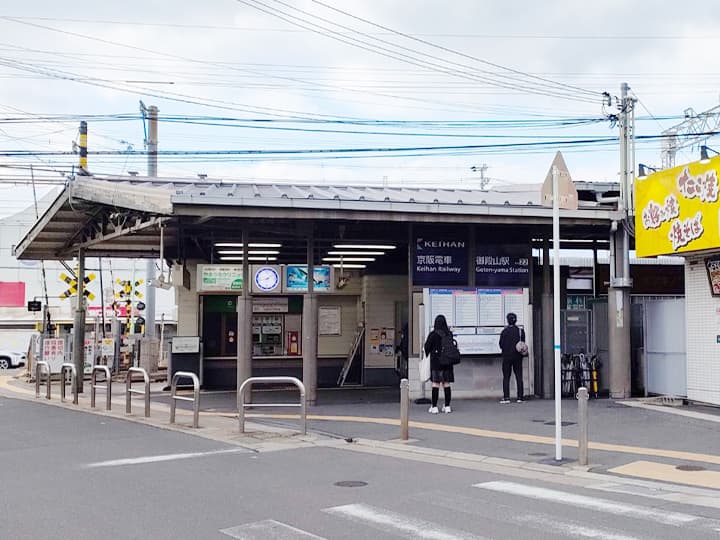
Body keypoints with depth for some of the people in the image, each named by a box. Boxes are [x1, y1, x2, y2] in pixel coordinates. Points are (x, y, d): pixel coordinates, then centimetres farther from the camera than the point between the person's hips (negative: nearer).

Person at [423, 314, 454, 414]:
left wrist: (427, 354, 14)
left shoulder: (433, 334, -11)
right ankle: (447, 406, 10)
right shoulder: (449, 334, 0)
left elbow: (427, 347, -4)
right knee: (446, 384, 8)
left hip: (436, 362, -4)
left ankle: (434, 407, 1)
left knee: (436, 384, 0)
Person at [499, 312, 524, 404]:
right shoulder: (520, 331, 0)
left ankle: (506, 397, -4)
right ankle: (520, 397, 3)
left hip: (507, 356, -2)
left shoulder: (504, 331, -7)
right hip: (518, 357, 2)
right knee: (519, 376, 6)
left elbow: (501, 344, -3)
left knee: (506, 377, 2)